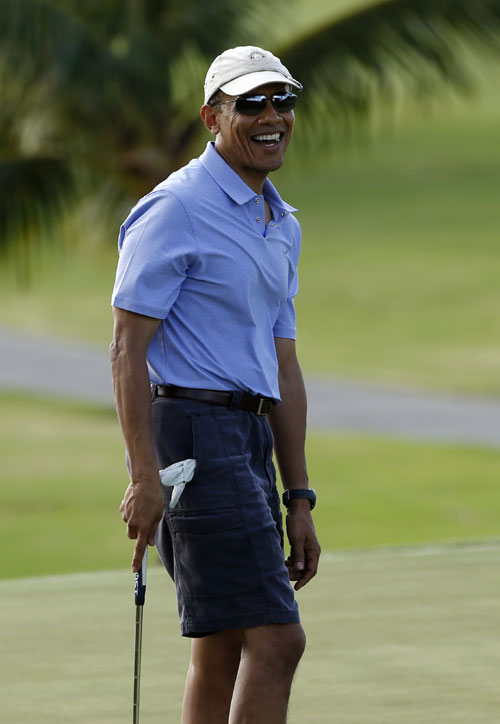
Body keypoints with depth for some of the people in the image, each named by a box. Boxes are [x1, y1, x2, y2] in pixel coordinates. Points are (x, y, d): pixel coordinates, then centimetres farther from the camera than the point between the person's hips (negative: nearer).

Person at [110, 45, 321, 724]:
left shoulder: (282, 226, 18)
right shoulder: (175, 210, -9)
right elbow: (128, 348, -13)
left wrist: (298, 498, 17)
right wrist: (145, 477, -20)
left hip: (250, 440, 9)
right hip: (194, 434, -9)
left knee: (225, 652, 9)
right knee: (274, 638, -16)